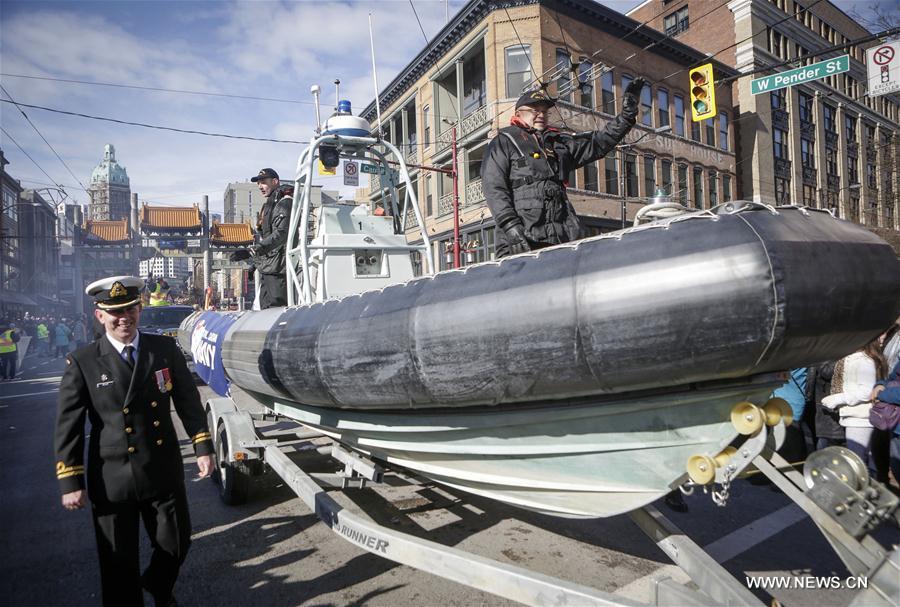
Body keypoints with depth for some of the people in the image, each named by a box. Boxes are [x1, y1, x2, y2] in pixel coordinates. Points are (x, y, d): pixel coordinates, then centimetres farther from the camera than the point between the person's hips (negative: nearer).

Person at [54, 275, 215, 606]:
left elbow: (188, 402, 3)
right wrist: (70, 482, -7)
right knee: (119, 563, 12)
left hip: (164, 473, 2)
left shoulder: (166, 349, -2)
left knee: (176, 544, 17)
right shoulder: (82, 362, -7)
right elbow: (68, 426, -5)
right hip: (111, 481, -2)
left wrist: (202, 447, -1)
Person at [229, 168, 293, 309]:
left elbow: (281, 233, -23)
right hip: (266, 268, 11)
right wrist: (248, 252, 24)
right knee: (265, 309, 12)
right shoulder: (269, 205, 23)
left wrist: (261, 247, -31)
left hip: (278, 267, -10)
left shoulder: (284, 203, -8)